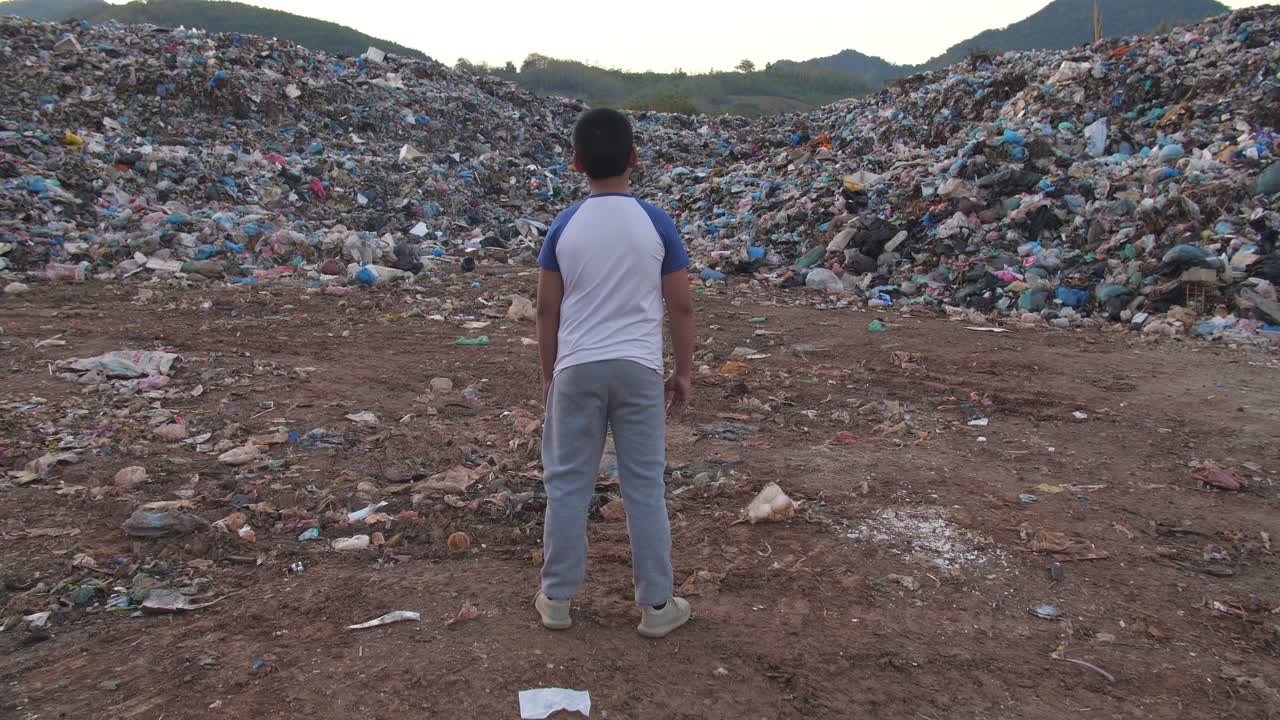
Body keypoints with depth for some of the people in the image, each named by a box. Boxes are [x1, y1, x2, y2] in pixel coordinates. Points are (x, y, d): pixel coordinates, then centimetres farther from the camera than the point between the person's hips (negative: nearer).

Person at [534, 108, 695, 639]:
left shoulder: (564, 227, -2)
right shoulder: (656, 223, -4)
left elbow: (547, 309, 2)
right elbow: (681, 305, -2)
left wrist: (549, 374, 14)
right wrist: (684, 373, 9)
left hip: (576, 369, 1)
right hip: (639, 369, 0)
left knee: (568, 484, 12)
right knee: (645, 486, 9)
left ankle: (557, 598, 23)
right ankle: (656, 605, 18)